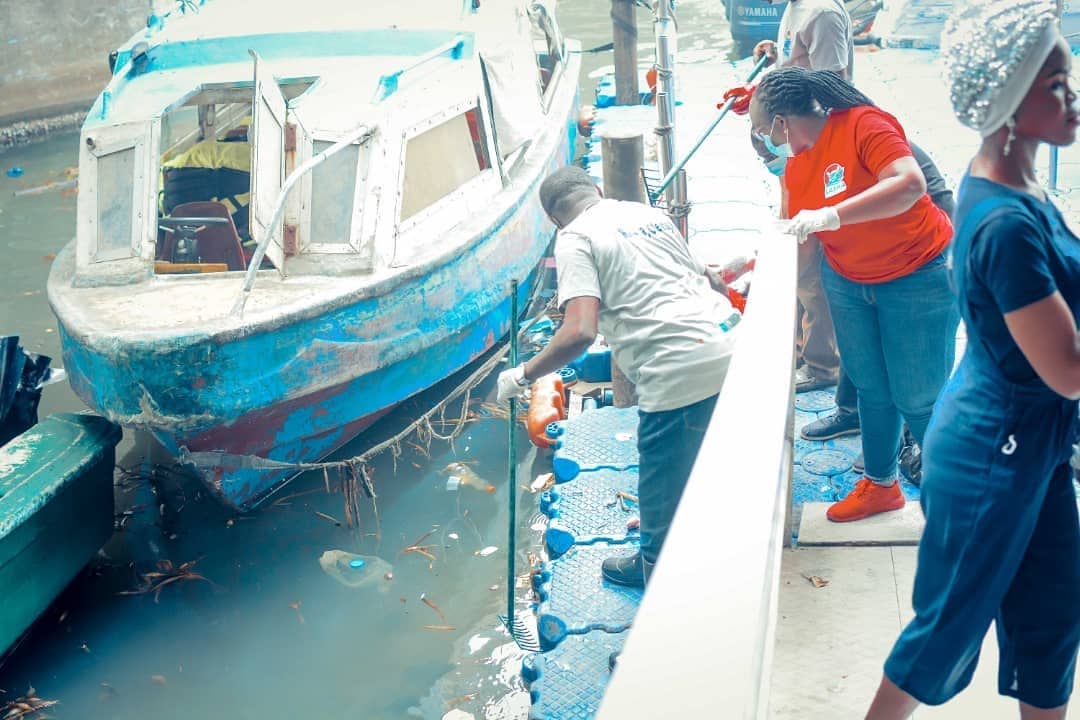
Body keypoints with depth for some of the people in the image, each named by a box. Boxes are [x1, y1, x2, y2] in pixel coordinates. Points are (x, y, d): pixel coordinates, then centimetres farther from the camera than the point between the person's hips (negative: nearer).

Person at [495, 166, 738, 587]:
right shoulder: (649, 213, 18)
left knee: (662, 481, 15)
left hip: (678, 372, -8)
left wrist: (523, 375, -4)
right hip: (728, 344, 8)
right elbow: (713, 280, 24)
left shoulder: (575, 238, -3)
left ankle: (656, 566, 36)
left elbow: (580, 332, -17)